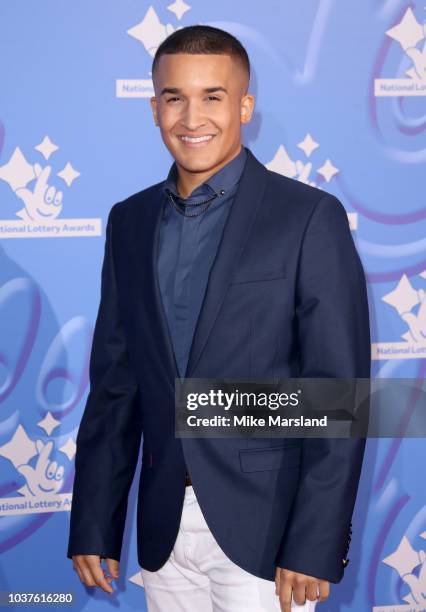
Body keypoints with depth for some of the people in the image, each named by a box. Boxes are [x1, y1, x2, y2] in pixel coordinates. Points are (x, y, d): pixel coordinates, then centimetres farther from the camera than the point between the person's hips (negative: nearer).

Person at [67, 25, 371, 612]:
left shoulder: (309, 217, -8)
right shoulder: (130, 222, 7)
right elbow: (114, 382, 9)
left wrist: (316, 545, -14)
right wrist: (93, 525, 7)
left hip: (262, 527, -4)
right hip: (163, 528, 4)